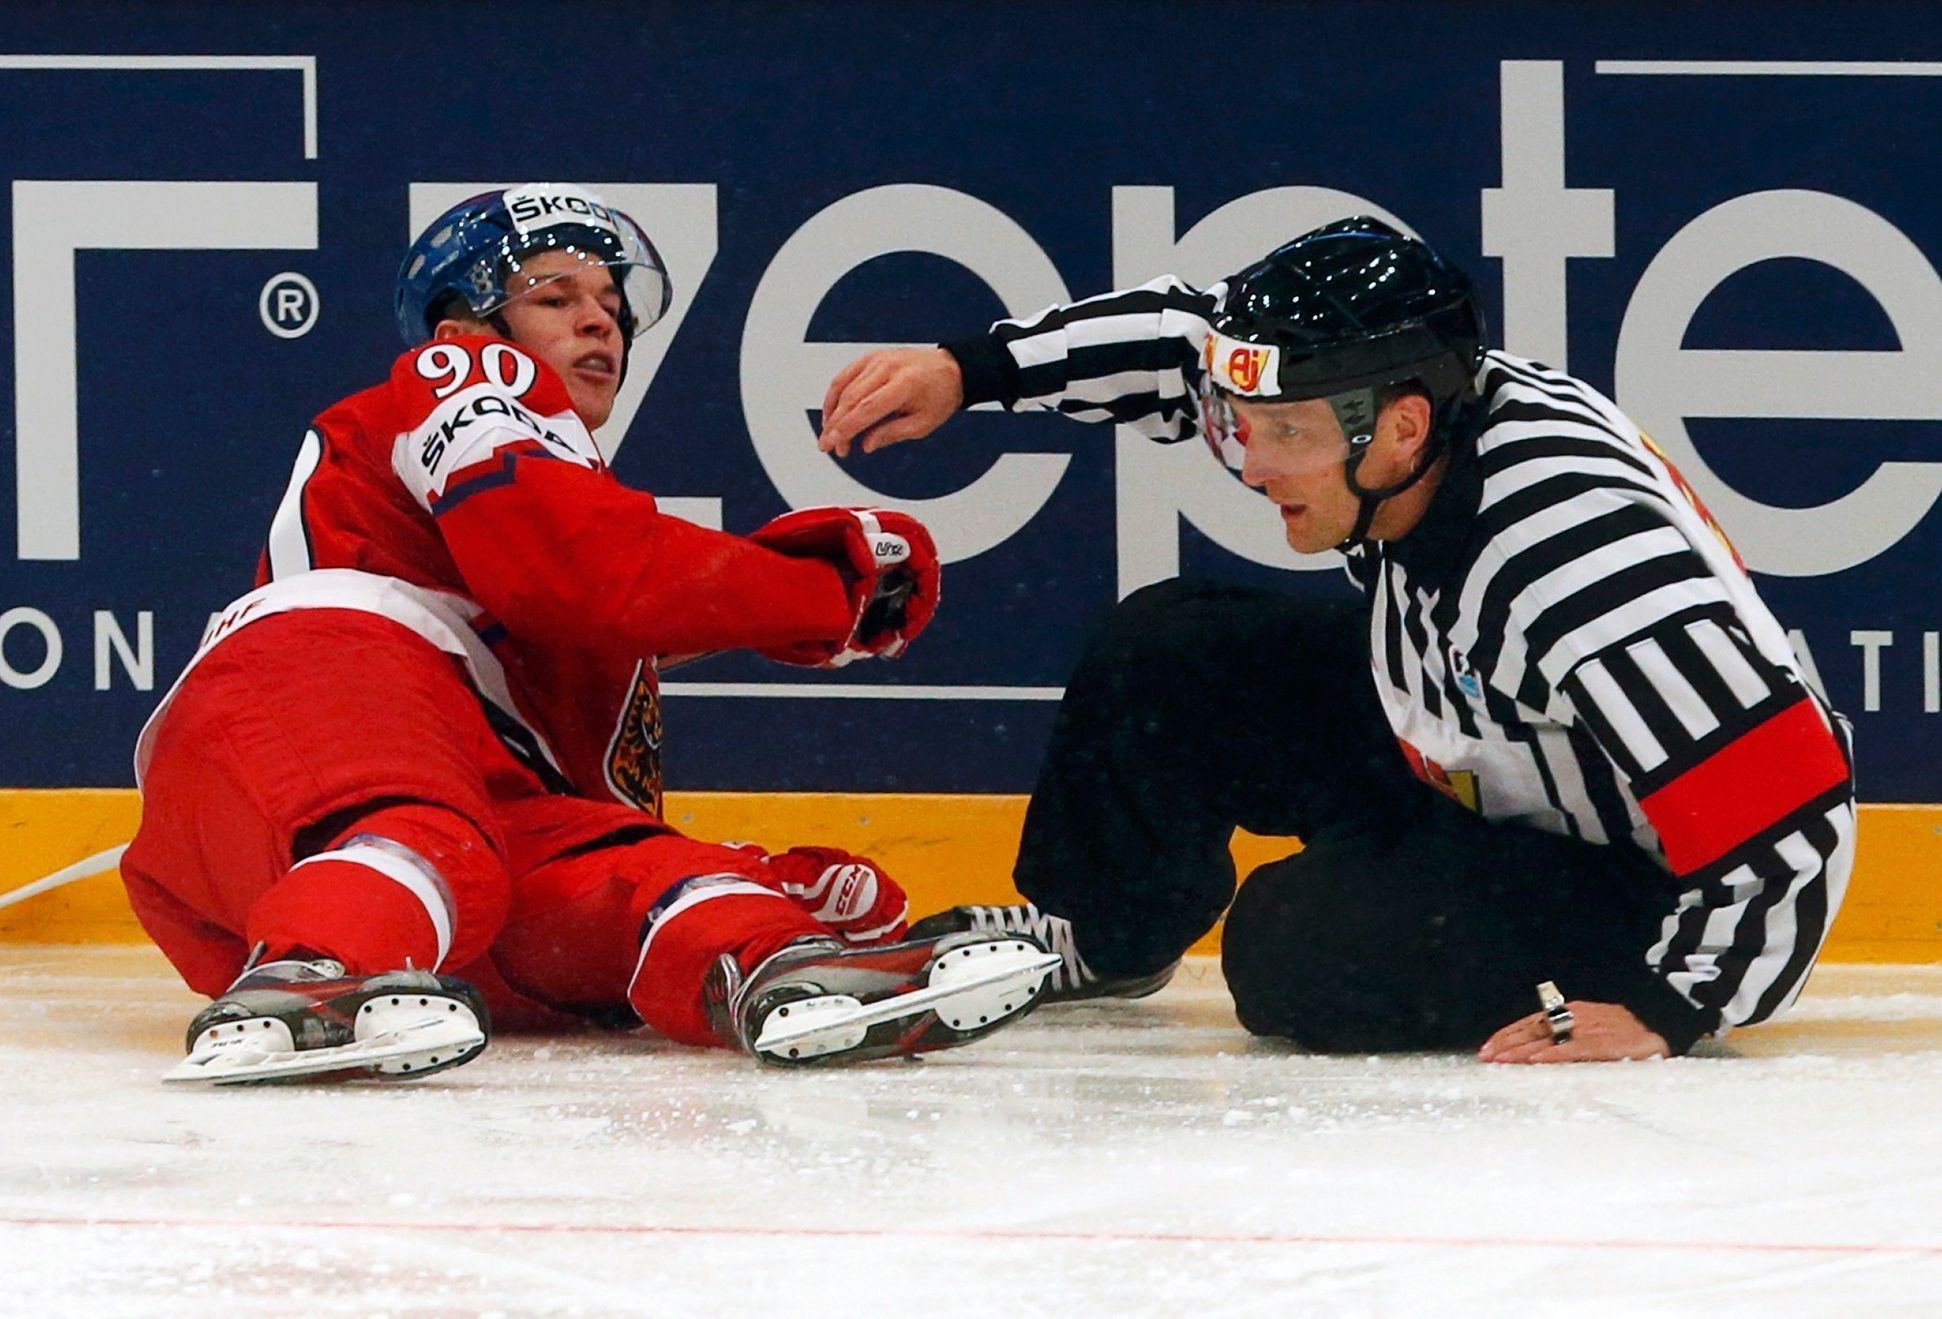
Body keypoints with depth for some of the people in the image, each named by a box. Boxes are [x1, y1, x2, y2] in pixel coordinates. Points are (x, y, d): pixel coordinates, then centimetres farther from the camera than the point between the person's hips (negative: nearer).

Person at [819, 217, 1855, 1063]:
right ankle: (1098, 936, 34)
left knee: (1302, 957, -25)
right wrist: (966, 371, 0)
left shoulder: (1590, 569, -39)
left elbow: (1793, 818, -38)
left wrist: (1663, 1014, -37)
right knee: (1165, 656, 8)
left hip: (1642, 880, -9)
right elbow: (1198, 338, 5)